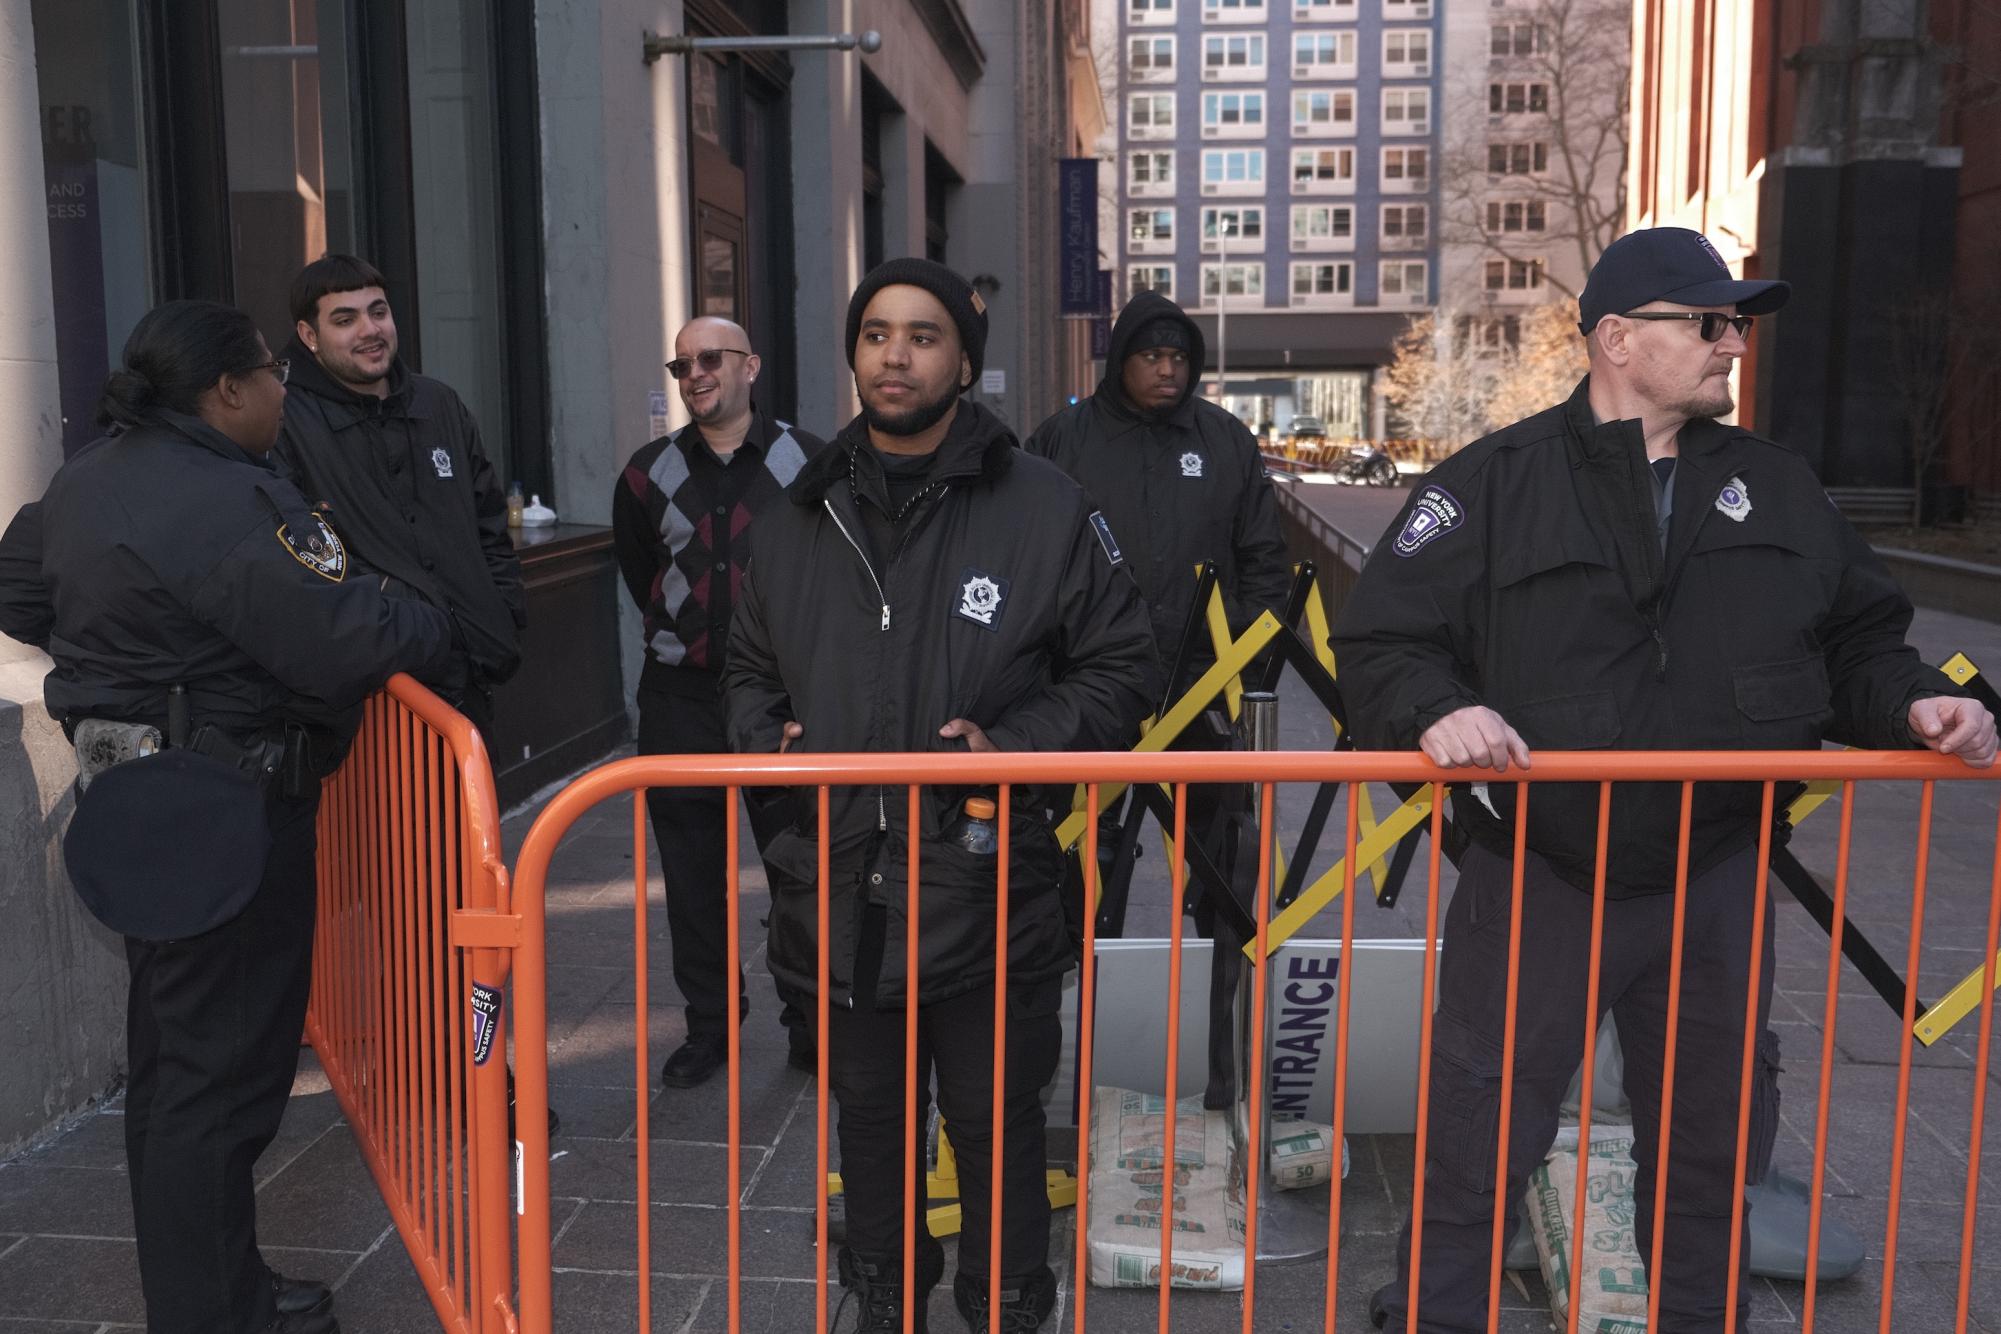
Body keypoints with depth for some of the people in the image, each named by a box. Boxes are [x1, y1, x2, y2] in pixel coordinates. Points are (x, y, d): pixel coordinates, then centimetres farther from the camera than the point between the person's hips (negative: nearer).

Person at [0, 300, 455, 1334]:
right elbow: (339, 640, -28)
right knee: (224, 1069, 0)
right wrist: (430, 630, -10)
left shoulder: (83, 481, 10)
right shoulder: (224, 504, -22)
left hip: (142, 801, 10)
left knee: (168, 1052, 19)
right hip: (228, 813, -10)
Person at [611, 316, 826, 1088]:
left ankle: (812, 1026, 17)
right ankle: (709, 1026, 23)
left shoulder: (808, 464, -3)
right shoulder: (651, 474, 5)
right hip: (681, 698, 3)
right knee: (692, 875, 8)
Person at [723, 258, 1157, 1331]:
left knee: (995, 1120, 10)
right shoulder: (801, 515, 8)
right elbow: (750, 667, 21)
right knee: (867, 1111, 19)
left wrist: (1018, 746, -14)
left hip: (986, 886, -4)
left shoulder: (1044, 507, -5)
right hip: (837, 880, 4)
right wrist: (767, 744, 1)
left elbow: (1117, 668, 0)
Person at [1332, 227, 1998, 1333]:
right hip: (1536, 879, -4)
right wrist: (1437, 708, -26)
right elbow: (1378, 643, -7)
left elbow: (1856, 641, 15)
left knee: (1704, 1147, 19)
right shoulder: (1493, 484, -5)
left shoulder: (1775, 487, 9)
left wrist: (1912, 700, -5)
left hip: (1715, 886, 4)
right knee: (1474, 1147, 5)